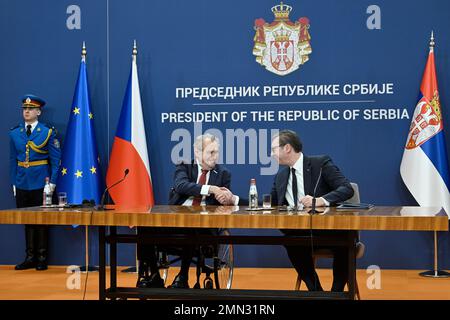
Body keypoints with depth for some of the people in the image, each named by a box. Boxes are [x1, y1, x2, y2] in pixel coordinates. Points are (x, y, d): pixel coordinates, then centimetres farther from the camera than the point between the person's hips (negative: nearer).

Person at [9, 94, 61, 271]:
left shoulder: (48, 132, -3)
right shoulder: (14, 133, 8)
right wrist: (13, 182, 5)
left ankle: (42, 258, 12)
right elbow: (13, 160, 11)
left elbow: (56, 159, -4)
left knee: (41, 220, 4)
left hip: (41, 183, -3)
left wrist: (52, 182, -10)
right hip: (22, 184, 3)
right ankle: (30, 257, 17)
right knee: (26, 220, 8)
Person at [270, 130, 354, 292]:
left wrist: (320, 200, -31)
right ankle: (315, 290, -14)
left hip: (331, 229, -4)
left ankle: (337, 292, -13)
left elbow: (347, 189, -14)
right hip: (301, 232, 4)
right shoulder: (281, 175, 13)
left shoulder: (321, 163, -5)